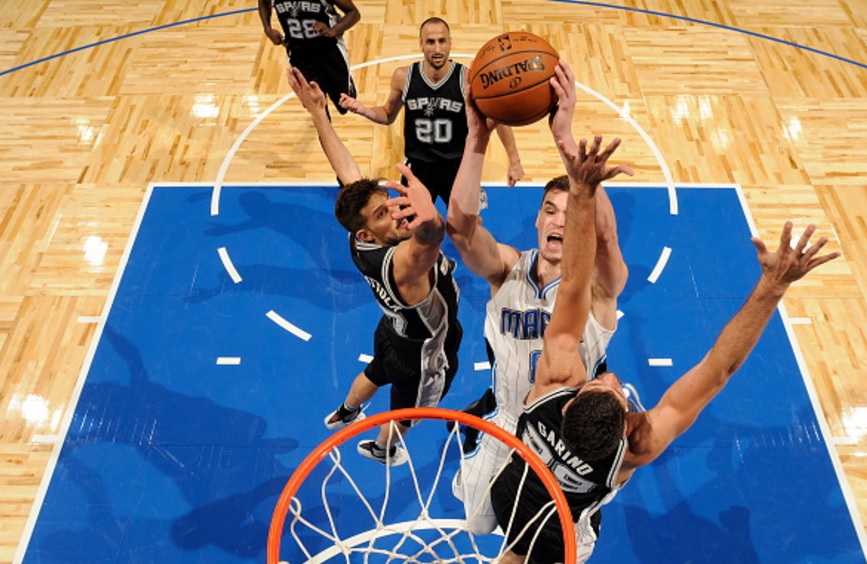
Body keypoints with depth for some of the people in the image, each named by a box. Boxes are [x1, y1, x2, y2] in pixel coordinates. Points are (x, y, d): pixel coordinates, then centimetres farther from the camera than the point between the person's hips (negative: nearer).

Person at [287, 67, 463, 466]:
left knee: (377, 373, 38)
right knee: (405, 409, 26)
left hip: (396, 330, 7)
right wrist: (429, 219, -91)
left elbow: (346, 168, -17)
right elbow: (430, 235, -71)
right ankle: (382, 449, 59)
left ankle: (344, 414, 68)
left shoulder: (362, 239, -24)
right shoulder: (402, 263, -45)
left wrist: (318, 113, -13)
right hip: (422, 352, -7)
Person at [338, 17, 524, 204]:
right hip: (418, 167, 1)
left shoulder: (467, 79, -16)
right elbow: (388, 115, 9)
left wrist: (514, 159, -5)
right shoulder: (403, 77, -9)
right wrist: (364, 110, -12)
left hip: (458, 167, -1)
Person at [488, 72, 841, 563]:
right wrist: (772, 288, -57)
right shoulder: (639, 446, -47)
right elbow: (719, 367, -51)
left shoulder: (555, 380, -44)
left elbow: (573, 285, -46)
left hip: (510, 491, 1)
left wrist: (582, 192, -55)